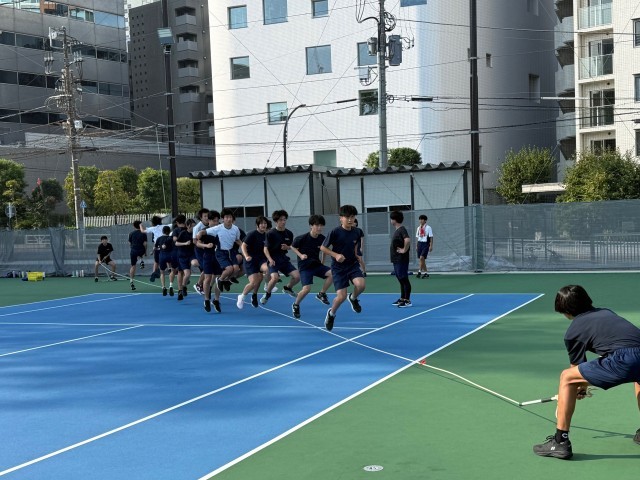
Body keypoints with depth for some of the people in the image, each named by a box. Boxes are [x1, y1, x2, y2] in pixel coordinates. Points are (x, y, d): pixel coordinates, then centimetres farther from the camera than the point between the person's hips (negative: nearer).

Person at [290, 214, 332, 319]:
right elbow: (292, 247, 0)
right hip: (305, 266, -4)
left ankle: (322, 294, 2)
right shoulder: (302, 238, -17)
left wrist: (322, 261, 14)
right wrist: (300, 255, -13)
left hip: (317, 264, 4)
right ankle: (296, 305, 10)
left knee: (332, 273, -20)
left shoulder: (322, 238, -5)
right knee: (306, 288, -19)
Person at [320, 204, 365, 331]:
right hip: (338, 267, -3)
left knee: (361, 284, -26)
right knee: (341, 296, -10)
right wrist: (336, 255, -20)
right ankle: (331, 314, 22)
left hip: (353, 265, 3)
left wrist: (355, 255, 10)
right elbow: (323, 248, -8)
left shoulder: (356, 233, 0)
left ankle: (353, 298, 10)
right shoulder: (335, 232, -14)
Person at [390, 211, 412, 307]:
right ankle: (402, 299, 24)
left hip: (401, 260, -10)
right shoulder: (397, 230, 14)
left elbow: (408, 240, -33)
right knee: (401, 280, 16)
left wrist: (404, 250, -24)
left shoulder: (402, 229, -16)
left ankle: (407, 300, -1)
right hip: (396, 260, 10)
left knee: (404, 279, -5)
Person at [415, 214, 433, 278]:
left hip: (425, 244, -6)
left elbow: (431, 237, -5)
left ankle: (420, 272, -18)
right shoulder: (418, 228, 12)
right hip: (419, 244, 6)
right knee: (421, 259, 6)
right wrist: (416, 246, 14)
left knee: (422, 257, -19)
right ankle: (425, 273, 14)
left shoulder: (428, 228, -5)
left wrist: (431, 246, -11)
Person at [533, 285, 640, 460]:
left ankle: (560, 442, 3)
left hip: (624, 359, -7)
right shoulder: (606, 312, 30)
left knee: (567, 377, 7)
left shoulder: (573, 332, 14)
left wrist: (582, 388, 49)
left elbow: (578, 368, 26)